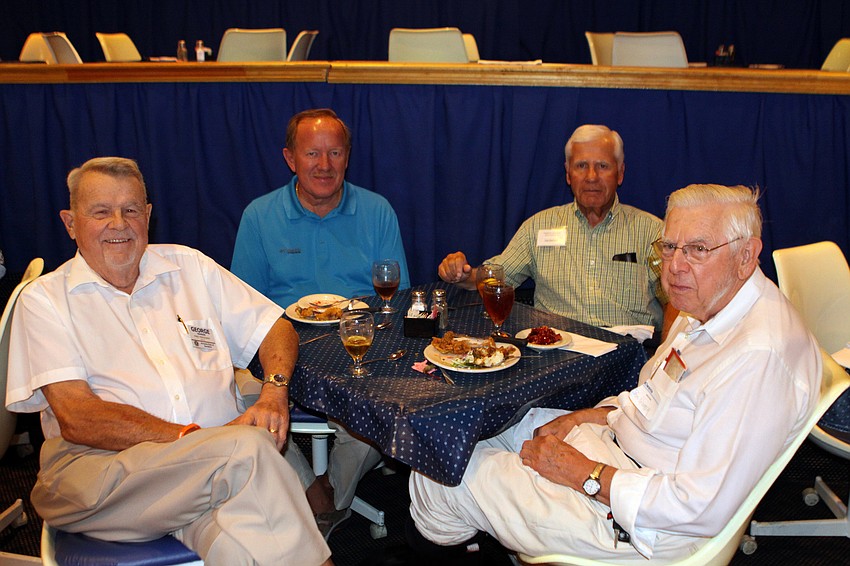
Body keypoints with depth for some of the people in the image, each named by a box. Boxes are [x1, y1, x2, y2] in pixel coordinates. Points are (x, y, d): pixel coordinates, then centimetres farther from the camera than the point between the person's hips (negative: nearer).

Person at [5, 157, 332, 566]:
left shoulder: (188, 266, 18)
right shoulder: (45, 299, 7)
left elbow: (275, 328, 18)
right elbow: (76, 419, -6)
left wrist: (274, 392, -5)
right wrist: (193, 438, -17)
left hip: (218, 460, 2)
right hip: (97, 469, -2)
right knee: (247, 448, -29)